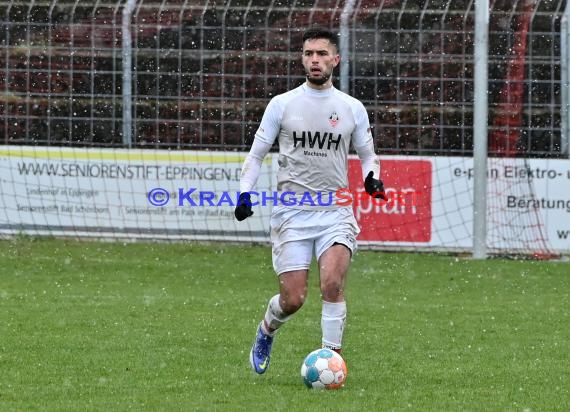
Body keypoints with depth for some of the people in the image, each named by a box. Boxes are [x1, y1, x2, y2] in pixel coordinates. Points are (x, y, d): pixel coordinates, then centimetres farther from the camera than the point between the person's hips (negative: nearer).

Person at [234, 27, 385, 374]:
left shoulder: (352, 108, 7)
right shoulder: (282, 104, 4)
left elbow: (367, 154, 18)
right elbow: (257, 153, 10)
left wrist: (373, 176, -4)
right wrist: (245, 192, -4)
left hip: (336, 212, 0)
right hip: (292, 213, 0)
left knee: (333, 283, -21)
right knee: (293, 299, -4)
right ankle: (266, 331, 30)